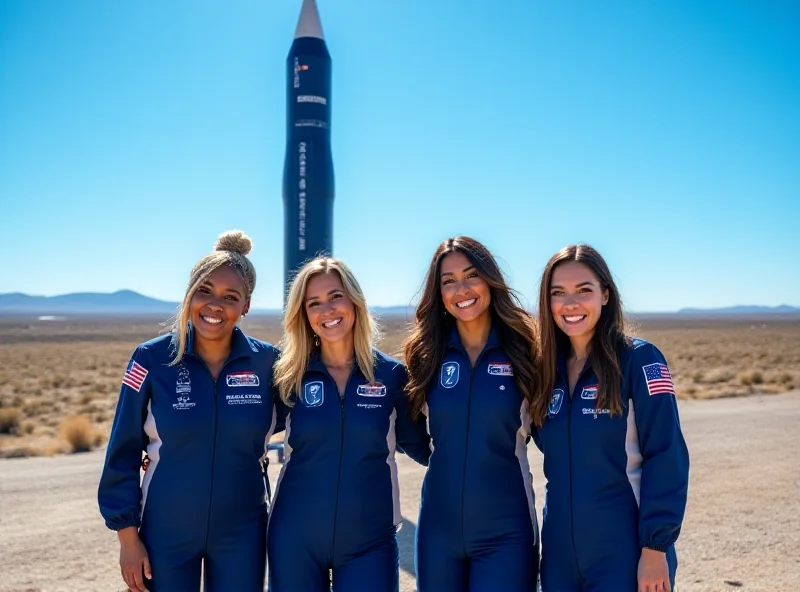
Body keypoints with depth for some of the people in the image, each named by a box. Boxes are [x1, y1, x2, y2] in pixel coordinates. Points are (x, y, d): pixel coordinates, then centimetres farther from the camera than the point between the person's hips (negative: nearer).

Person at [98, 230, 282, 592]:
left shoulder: (265, 361, -7)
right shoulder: (152, 359, -10)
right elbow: (123, 452, -5)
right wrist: (128, 536, -5)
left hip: (241, 533, 1)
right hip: (165, 533, -1)